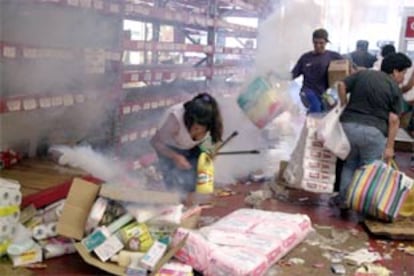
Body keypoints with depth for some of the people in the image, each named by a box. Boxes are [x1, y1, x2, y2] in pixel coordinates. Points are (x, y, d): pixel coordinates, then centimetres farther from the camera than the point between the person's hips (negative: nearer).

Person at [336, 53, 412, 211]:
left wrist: (345, 106, 15)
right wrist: (389, 146, -5)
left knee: (349, 165, 20)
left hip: (348, 125, 4)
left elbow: (341, 85, 4)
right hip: (373, 131, -4)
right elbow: (393, 120, -7)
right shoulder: (395, 89, -2)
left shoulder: (362, 74, 9)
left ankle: (343, 201, 22)